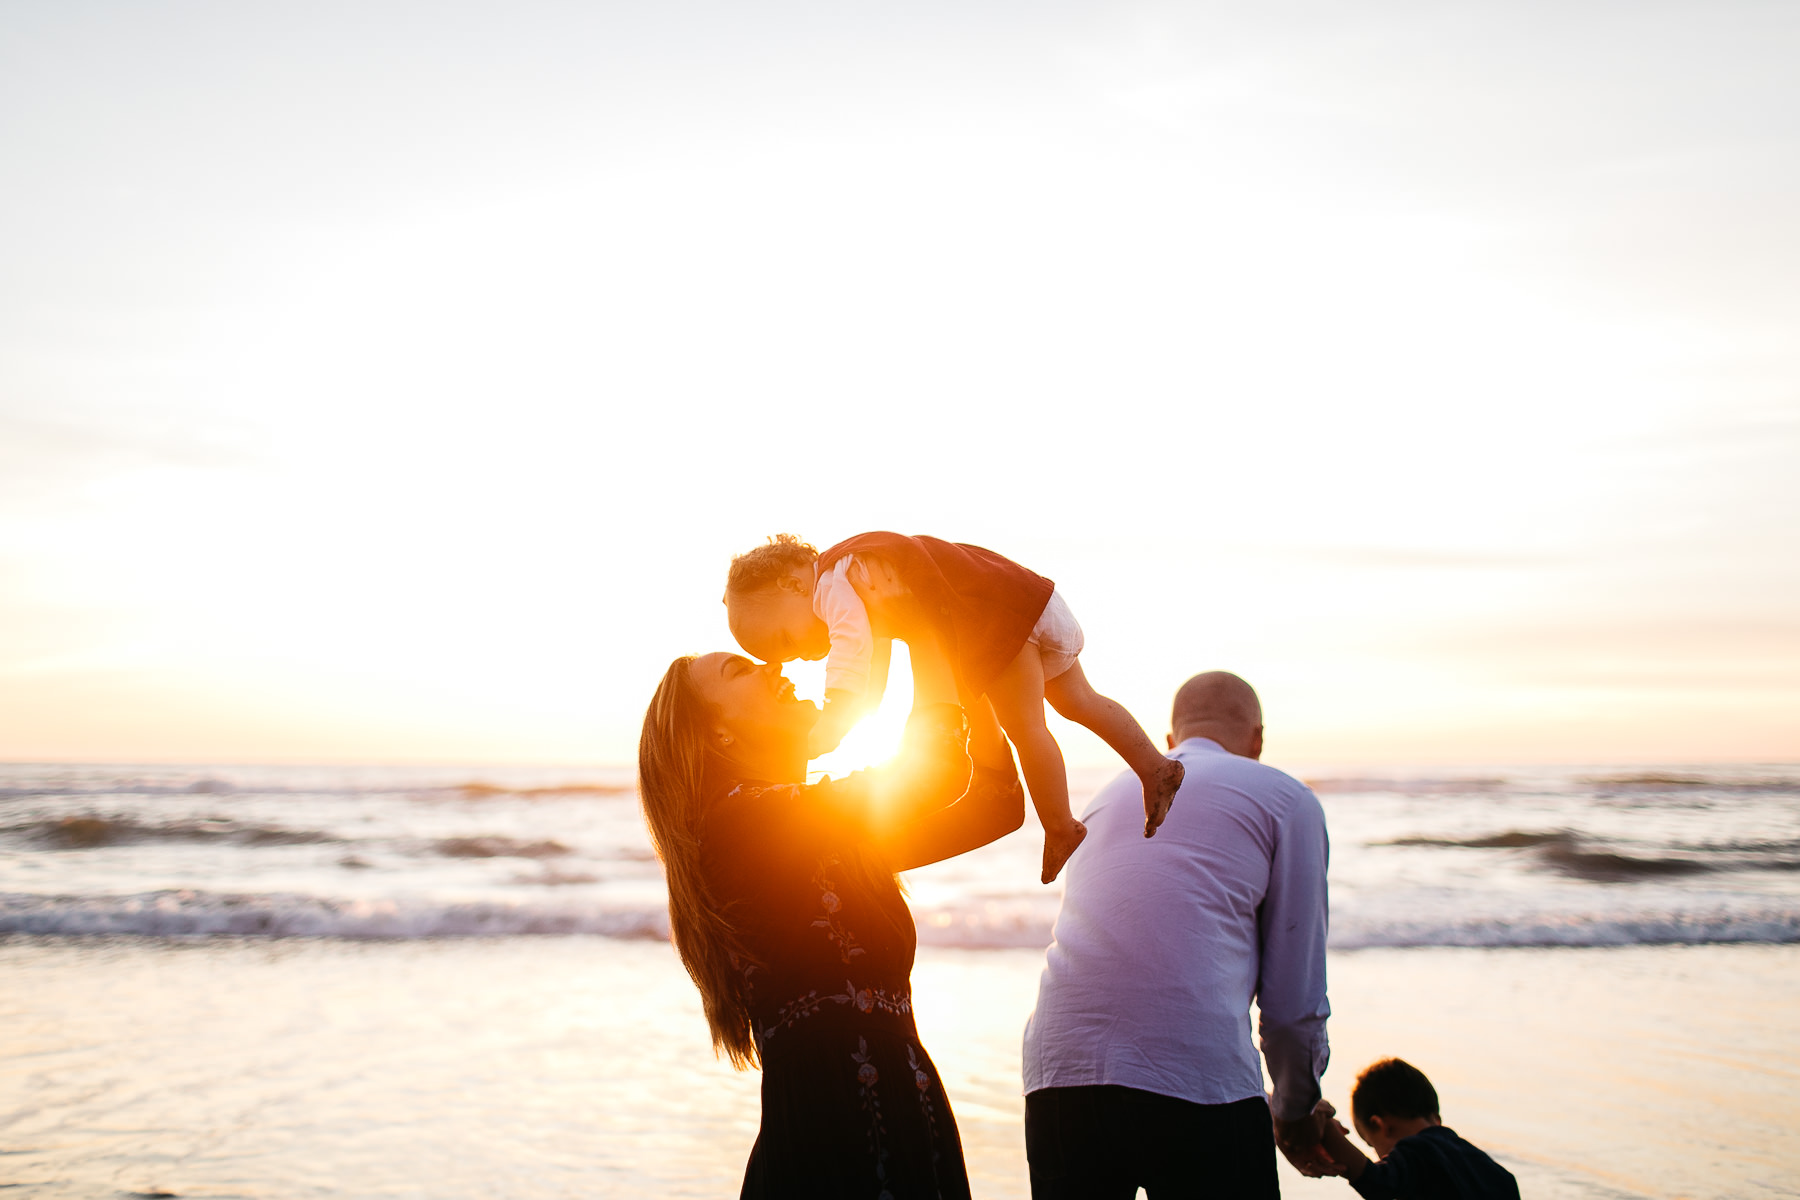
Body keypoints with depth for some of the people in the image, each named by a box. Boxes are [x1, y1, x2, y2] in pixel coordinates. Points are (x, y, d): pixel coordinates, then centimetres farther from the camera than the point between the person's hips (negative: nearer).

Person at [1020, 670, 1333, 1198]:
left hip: (1054, 1074, 5)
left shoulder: (1110, 793, 27)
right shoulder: (1287, 798, 13)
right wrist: (1294, 1114, 26)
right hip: (1197, 1075, -5)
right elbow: (1295, 999, 10)